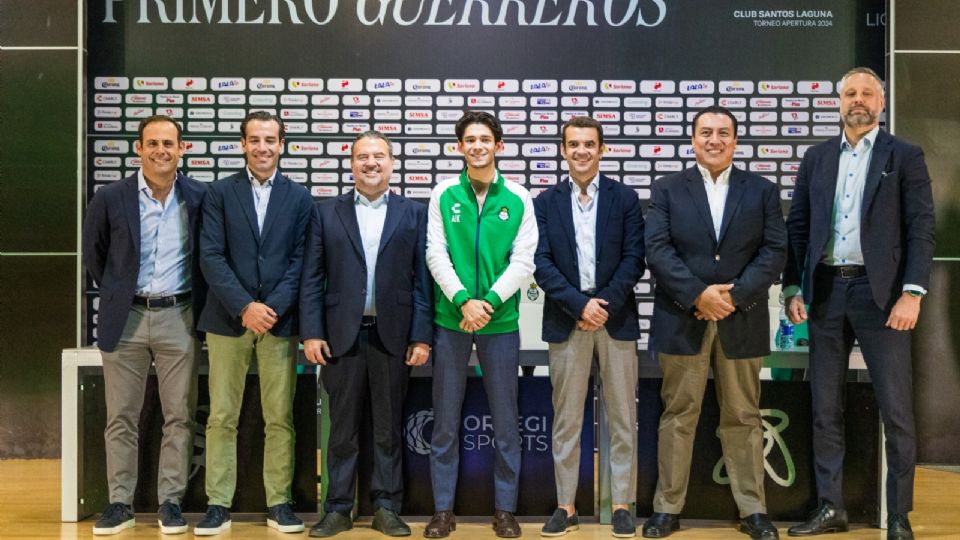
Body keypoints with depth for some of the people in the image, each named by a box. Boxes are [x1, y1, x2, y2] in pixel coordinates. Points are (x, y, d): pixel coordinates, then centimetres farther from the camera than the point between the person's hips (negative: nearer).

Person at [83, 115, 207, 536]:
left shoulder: (200, 197, -2)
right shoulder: (110, 198, -2)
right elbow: (93, 254, 11)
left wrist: (198, 302, 7)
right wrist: (117, 293, 13)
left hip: (178, 317, 0)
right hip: (125, 317, 0)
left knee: (179, 416, 3)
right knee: (121, 418, 6)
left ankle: (171, 501, 14)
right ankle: (120, 503, 16)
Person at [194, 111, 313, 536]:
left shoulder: (299, 197, 7)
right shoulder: (220, 193, 5)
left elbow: (301, 259, 2)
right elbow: (211, 257, -3)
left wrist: (274, 307, -11)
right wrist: (245, 307, -13)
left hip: (280, 320, 0)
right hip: (228, 320, 0)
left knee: (280, 418, 4)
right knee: (221, 417, 3)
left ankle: (279, 502, 14)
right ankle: (218, 503, 12)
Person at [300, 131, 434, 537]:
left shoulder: (414, 214, 6)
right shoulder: (326, 214, 7)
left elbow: (422, 280, 1)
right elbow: (312, 279, 4)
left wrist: (422, 337, -4)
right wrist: (311, 333, -4)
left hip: (392, 335, 0)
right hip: (342, 334, 0)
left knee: (389, 428, 8)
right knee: (343, 428, 8)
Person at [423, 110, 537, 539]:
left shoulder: (518, 199, 2)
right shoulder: (444, 194, 3)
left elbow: (523, 261, -3)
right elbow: (436, 255, -3)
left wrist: (488, 302, -15)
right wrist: (463, 300, -15)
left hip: (501, 321, 0)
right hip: (450, 319, 0)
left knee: (505, 420, 7)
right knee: (445, 421, 7)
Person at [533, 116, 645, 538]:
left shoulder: (625, 198, 5)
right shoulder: (546, 202, 7)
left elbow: (633, 259, -1)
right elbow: (541, 263, -2)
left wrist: (605, 305, -13)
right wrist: (580, 305, -13)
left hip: (616, 318, 0)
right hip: (566, 320, 0)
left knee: (621, 418, 5)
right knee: (566, 420, 5)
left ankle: (622, 505, 14)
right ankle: (566, 506, 14)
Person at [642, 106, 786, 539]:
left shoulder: (762, 191, 9)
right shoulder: (667, 190, 6)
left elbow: (775, 252, 0)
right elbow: (657, 250, -5)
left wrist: (735, 296, -13)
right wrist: (698, 294, -16)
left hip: (741, 321, 1)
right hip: (682, 320, -1)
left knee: (743, 418, 8)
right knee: (678, 417, 5)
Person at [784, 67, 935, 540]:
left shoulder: (905, 157, 2)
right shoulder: (817, 157, 12)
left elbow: (921, 230, -4)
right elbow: (798, 226, 11)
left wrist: (911, 293, -13)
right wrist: (793, 288, 3)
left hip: (880, 292, -3)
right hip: (826, 291, 4)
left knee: (896, 410, 0)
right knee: (825, 408, 8)